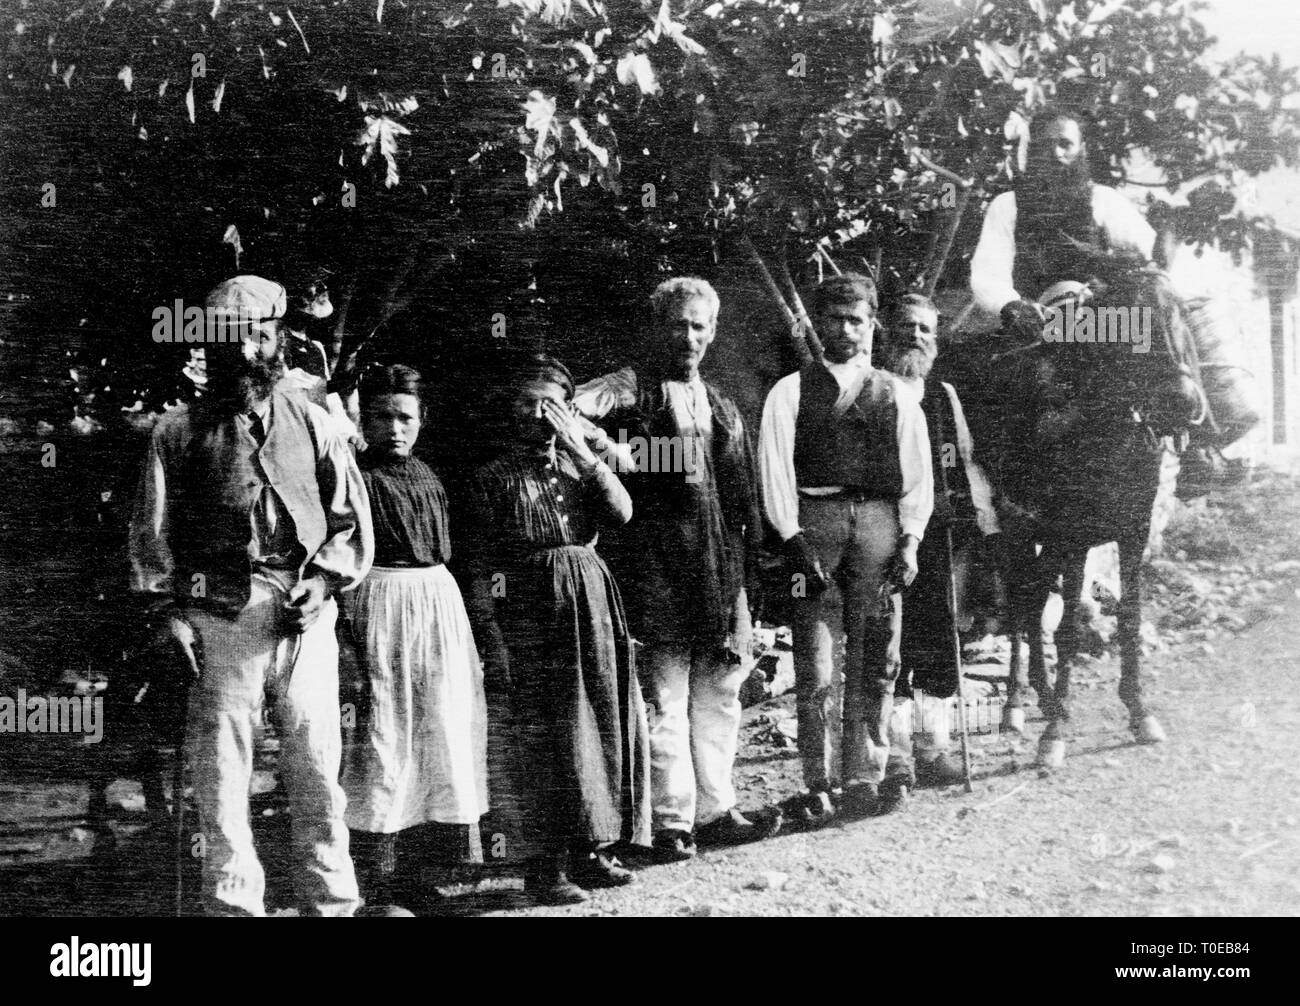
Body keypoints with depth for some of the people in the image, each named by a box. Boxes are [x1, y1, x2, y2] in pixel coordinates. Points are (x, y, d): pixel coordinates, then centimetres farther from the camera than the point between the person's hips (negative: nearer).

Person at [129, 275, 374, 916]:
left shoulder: (313, 425, 13)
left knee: (317, 766, 2)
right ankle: (233, 903, 9)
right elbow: (152, 531, 6)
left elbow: (353, 520, 14)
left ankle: (331, 901, 10)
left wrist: (325, 579, -2)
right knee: (221, 772, 0)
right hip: (219, 617, -1)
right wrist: (168, 610, -3)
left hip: (305, 615, 1)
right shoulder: (179, 431, 8)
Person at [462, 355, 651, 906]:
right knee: (535, 737, -2)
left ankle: (589, 849, 18)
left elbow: (621, 512, -6)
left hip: (591, 606, 4)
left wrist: (583, 452, -10)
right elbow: (481, 568, -3)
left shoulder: (583, 466, 13)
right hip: (528, 612, -4)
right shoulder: (494, 478, 1)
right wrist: (491, 641, -11)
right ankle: (542, 863, 5)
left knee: (597, 725, 7)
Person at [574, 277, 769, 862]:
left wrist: (749, 550, 15)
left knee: (719, 692, 10)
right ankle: (672, 820, 4)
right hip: (656, 566, -6)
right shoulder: (631, 389, 1)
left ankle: (715, 811, 20)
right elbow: (575, 405, -19)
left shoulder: (721, 407, 19)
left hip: (719, 565, 6)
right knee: (664, 697, -3)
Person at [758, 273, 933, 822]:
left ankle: (863, 781, 7)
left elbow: (917, 474, 11)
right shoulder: (791, 391, 10)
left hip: (878, 523, 2)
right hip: (813, 520, -2)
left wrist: (910, 539, -1)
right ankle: (818, 786, 3)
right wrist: (792, 538, -10)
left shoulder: (895, 396, 16)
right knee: (814, 664, -3)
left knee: (876, 660, 1)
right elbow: (775, 467, 1)